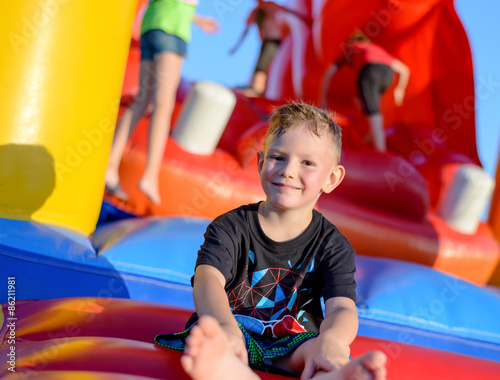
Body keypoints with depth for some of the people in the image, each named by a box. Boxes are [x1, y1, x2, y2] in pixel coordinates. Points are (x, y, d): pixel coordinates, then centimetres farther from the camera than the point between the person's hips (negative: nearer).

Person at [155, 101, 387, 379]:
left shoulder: (333, 246, 2)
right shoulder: (230, 227, 1)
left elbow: (342, 309, -14)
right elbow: (208, 278, -19)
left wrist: (331, 340, -43)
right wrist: (225, 326, -45)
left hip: (290, 350, 1)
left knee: (332, 353, -33)